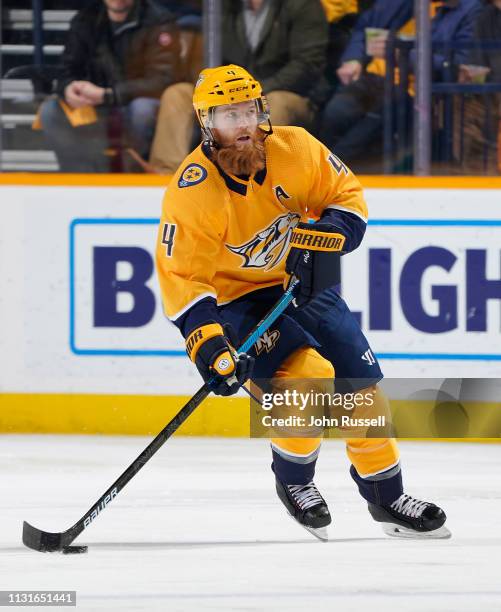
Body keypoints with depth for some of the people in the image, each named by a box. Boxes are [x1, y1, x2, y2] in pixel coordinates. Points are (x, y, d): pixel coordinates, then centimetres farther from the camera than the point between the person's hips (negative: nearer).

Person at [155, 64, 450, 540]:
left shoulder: (295, 149, -14)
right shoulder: (192, 192, -24)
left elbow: (347, 196, -1)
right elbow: (181, 277, -23)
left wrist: (326, 237, -21)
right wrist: (208, 344, -33)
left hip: (303, 283, 5)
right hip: (237, 300, -5)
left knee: (360, 384, 5)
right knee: (308, 375, -25)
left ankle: (387, 497, 23)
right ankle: (293, 480, 1)